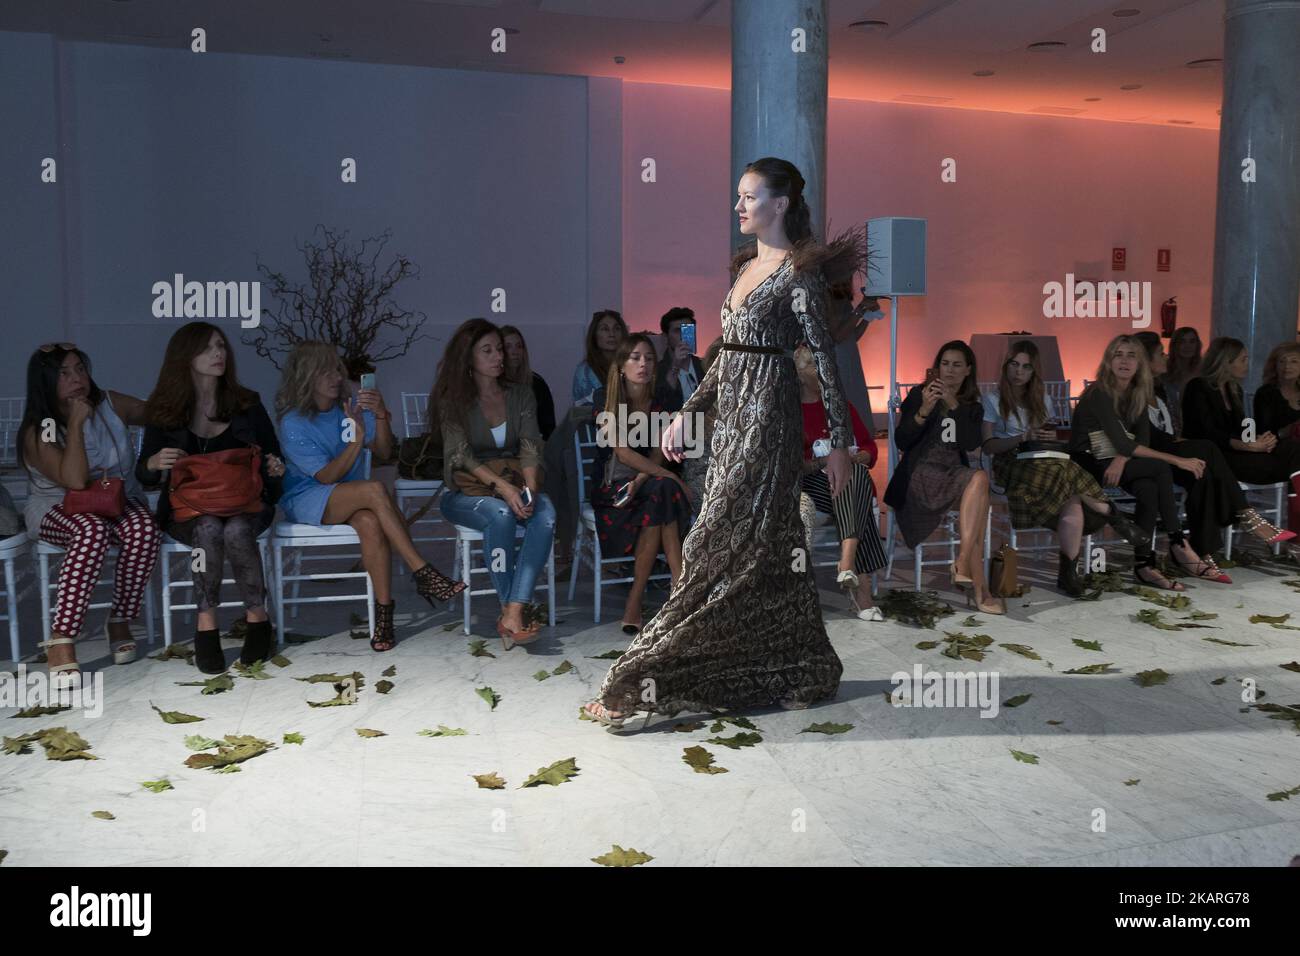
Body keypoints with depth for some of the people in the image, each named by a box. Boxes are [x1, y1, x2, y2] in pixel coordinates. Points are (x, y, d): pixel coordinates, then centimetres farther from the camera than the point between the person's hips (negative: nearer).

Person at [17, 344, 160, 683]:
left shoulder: (112, 406, -1)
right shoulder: (37, 432, -11)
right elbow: (75, 480, -25)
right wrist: (76, 423, -22)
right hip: (57, 509, -3)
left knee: (143, 530, -34)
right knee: (93, 531, -40)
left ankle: (120, 622, -16)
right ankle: (61, 640, -38)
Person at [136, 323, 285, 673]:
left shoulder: (248, 405, 8)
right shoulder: (164, 411, 5)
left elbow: (273, 457, 15)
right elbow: (144, 478, 8)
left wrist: (275, 468, -9)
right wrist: (154, 464, -15)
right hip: (188, 509, 0)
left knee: (236, 531, -34)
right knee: (209, 530, -35)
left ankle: (257, 619, -19)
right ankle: (206, 623, -24)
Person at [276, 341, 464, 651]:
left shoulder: (351, 404, 2)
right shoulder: (293, 425, -10)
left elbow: (384, 451, -1)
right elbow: (327, 476, -16)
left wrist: (381, 415, -18)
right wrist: (357, 439, -28)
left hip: (351, 501, 4)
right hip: (307, 502, -4)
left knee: (370, 523, -35)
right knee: (375, 489, -33)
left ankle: (384, 610, -33)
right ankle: (423, 573, -33)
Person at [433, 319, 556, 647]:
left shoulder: (521, 395, 9)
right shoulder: (453, 399, -1)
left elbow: (530, 447, -1)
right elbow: (460, 454, -13)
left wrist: (530, 487, -22)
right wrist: (502, 487, -28)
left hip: (513, 486, 3)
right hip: (464, 492, -3)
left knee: (545, 512, -31)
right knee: (501, 514, -37)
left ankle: (511, 616, -38)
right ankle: (512, 612, -27)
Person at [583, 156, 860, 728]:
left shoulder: (799, 273, -8)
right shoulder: (743, 266, 16)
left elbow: (824, 358, -10)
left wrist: (839, 441, -11)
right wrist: (686, 415, 15)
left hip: (767, 418, -9)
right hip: (732, 414, 9)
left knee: (722, 547, -6)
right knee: (762, 546, 12)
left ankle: (643, 681, -2)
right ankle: (800, 672, 24)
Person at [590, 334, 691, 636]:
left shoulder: (663, 400, 5)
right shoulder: (606, 398, -4)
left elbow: (658, 453, 0)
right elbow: (622, 452, -14)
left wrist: (639, 481, -21)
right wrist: (672, 478, -21)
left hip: (650, 482, 3)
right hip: (613, 486, -3)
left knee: (660, 494, -33)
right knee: (664, 491, -32)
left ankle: (634, 603, -28)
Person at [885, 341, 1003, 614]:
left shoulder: (973, 407, 18)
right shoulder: (919, 394, 9)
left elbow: (971, 443, -3)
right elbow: (900, 441, -2)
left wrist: (954, 405, -12)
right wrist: (924, 411, -17)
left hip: (954, 473, 4)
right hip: (922, 472, -4)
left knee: (978, 481, -32)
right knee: (980, 478, -31)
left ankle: (963, 565, -34)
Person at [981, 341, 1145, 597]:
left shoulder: (1042, 399, 22)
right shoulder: (993, 400, 8)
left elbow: (1056, 434, 22)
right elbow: (988, 445, -1)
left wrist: (1053, 437, -2)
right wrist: (1024, 437, -14)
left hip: (1047, 461, 4)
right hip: (1012, 465, -4)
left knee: (1072, 502, -31)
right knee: (1062, 473, -36)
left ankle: (1068, 572, -29)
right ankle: (1111, 514, -17)